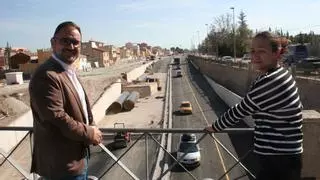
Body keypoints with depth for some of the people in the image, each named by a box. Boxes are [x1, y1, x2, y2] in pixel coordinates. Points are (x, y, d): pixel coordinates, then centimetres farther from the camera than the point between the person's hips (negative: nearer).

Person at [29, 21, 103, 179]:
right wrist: (89, 134, -15)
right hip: (63, 163, -9)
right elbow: (57, 119, -27)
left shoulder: (70, 72, 8)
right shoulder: (46, 76, -23)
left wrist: (91, 129, 0)